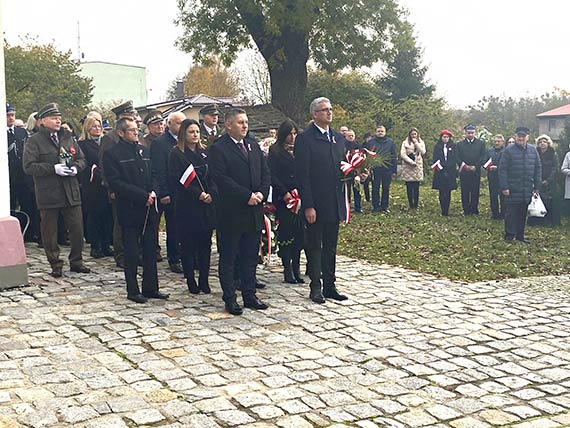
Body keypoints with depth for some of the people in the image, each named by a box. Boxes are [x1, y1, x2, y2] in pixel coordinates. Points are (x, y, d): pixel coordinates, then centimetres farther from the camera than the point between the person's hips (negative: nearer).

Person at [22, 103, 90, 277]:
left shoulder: (68, 138, 13)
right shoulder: (34, 141, -4)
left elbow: (81, 158, 18)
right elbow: (29, 166, -12)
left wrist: (75, 167, -4)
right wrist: (53, 168, -19)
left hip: (71, 192, 4)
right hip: (48, 194, -4)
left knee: (77, 228, 5)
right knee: (50, 232, 4)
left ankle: (76, 261, 20)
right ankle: (55, 265, 16)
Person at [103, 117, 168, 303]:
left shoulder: (144, 150, 14)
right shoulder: (112, 154, -5)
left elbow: (154, 176, 15)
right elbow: (116, 183, -13)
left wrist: (153, 192, -6)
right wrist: (143, 196, -16)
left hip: (149, 208, 6)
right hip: (130, 210, -5)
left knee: (151, 250, 9)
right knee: (131, 253, 3)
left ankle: (151, 288, 18)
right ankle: (133, 291, 12)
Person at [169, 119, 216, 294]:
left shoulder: (204, 152, 13)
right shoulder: (176, 153, -2)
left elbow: (212, 176, 11)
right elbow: (177, 180, -10)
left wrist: (211, 194, -7)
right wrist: (198, 194, -15)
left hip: (206, 205, 5)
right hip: (186, 206, -4)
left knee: (205, 243, 5)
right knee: (188, 244, 1)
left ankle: (204, 280, 13)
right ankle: (190, 280, 11)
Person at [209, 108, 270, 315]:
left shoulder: (253, 146, 14)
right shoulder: (218, 148, -8)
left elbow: (265, 173, 13)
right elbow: (222, 179, -17)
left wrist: (261, 193, -6)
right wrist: (247, 196, -18)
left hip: (254, 213, 7)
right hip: (231, 214, -6)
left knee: (251, 257, 13)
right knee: (228, 259, 4)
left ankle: (249, 295, 22)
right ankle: (230, 299, 13)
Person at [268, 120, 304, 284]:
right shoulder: (275, 151, 2)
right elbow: (272, 175, -4)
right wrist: (284, 193, -13)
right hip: (283, 198, -4)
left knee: (299, 233, 3)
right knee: (285, 232, -1)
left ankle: (296, 268, 11)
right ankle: (287, 269, 6)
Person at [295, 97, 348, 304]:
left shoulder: (338, 137, 13)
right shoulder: (305, 138, -8)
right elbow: (302, 174, -12)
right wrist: (308, 205, -16)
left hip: (334, 202, 6)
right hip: (315, 203, -6)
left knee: (331, 246, 13)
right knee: (314, 246, 4)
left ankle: (329, 285, 21)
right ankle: (316, 287, 13)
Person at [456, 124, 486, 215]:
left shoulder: (481, 143, 8)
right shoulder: (460, 144, 9)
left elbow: (483, 157, 1)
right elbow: (458, 158, 3)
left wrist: (475, 166, -10)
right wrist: (465, 166, -11)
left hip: (476, 171, 0)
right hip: (464, 172, 0)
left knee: (475, 192, 1)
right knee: (465, 192, 1)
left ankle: (474, 209, 10)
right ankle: (466, 210, 7)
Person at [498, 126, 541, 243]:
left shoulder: (533, 150, 8)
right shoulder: (509, 150, -4)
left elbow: (538, 169, 12)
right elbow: (502, 169, -7)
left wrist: (537, 187, 6)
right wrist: (504, 187, -13)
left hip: (527, 189, 4)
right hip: (512, 189, -4)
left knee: (523, 213, 10)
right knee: (511, 213, -2)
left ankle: (520, 235, 19)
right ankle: (509, 235, 6)